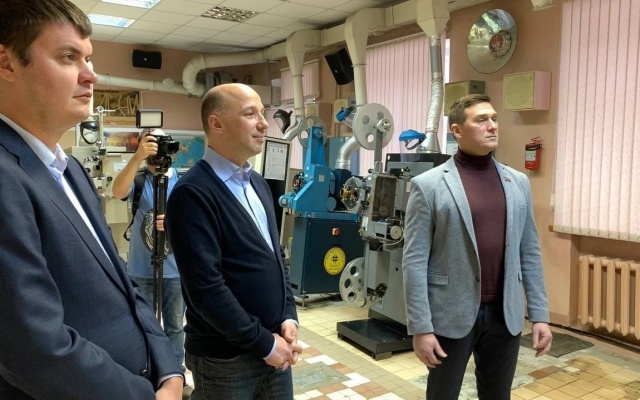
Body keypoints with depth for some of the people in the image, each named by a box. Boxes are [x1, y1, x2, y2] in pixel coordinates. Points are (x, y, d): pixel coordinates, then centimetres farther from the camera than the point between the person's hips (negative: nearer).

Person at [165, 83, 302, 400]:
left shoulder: (257, 183, 9)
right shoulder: (192, 193, -18)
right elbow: (205, 286, -22)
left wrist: (289, 316, 1)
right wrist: (263, 342, -15)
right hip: (225, 357, -7)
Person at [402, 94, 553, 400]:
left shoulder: (518, 183, 6)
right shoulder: (428, 185, -8)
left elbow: (530, 253, 9)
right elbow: (414, 262, -10)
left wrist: (539, 314, 6)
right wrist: (420, 327, -12)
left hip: (505, 314, 4)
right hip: (451, 315, -4)